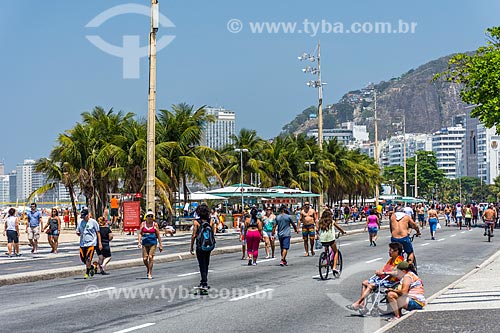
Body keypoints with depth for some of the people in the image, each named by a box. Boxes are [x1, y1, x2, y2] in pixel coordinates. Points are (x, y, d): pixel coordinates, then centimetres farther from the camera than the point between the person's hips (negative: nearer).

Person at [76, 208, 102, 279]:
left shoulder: (93, 222, -4)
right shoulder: (81, 222, 9)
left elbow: (98, 233, 0)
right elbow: (78, 232, 18)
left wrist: (100, 243, -3)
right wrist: (78, 233, -8)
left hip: (91, 243, -5)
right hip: (82, 243, 5)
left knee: (88, 259, -11)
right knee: (83, 259, 6)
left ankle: (87, 273, 0)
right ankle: (92, 267, 30)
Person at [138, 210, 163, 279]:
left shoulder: (155, 224, 1)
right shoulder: (143, 224, 6)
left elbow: (158, 235, 3)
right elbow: (140, 233, 6)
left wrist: (160, 245, 1)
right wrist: (139, 242, -6)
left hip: (153, 243, -2)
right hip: (145, 243, 2)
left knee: (150, 257, -11)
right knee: (145, 259, 0)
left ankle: (150, 273, -2)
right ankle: (148, 269, 30)